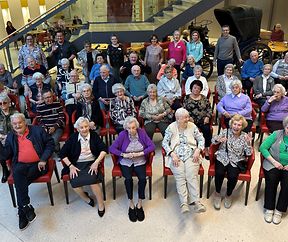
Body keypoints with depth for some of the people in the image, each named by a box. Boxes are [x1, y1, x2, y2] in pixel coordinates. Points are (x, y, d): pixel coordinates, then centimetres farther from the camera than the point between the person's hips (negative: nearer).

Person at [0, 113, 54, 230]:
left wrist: (43, 160, -6)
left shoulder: (37, 130, 7)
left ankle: (22, 210, -13)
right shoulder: (10, 137, 16)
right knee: (17, 173, -31)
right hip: (20, 165, 2)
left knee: (19, 180, -26)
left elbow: (50, 143, 5)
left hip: (37, 165, -2)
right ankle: (26, 207, -26)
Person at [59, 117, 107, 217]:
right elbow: (62, 153, 4)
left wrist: (96, 162, -14)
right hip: (77, 164, 1)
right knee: (75, 182, -26)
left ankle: (101, 204, -8)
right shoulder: (73, 138, 2)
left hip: (91, 163, -1)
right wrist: (70, 166, -8)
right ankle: (85, 197, 6)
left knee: (92, 179, -30)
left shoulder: (94, 135, 2)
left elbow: (104, 149, -2)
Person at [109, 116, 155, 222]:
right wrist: (124, 155, -18)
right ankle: (131, 205, -10)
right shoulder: (123, 134, -7)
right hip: (126, 162, -1)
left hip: (140, 162, 1)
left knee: (143, 178, -26)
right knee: (128, 179, -28)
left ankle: (139, 204, -8)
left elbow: (152, 146, -6)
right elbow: (111, 148, -8)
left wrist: (140, 153, -17)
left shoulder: (141, 132, -4)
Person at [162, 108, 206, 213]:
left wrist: (198, 150, -3)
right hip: (176, 156, -1)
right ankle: (183, 203, -33)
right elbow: (165, 142, 4)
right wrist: (172, 153, -10)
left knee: (192, 175, -25)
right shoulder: (171, 127, 7)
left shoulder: (192, 126, 11)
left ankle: (196, 201, -33)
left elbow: (201, 139, 15)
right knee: (180, 176, -25)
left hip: (191, 155, 1)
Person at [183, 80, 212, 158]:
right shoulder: (187, 98, 10)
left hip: (203, 120, 2)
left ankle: (206, 149, -17)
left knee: (207, 129, -28)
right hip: (192, 121, -1)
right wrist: (189, 117, -13)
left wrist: (207, 117, -5)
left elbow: (209, 109, 12)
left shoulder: (204, 98, 15)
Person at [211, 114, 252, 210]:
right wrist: (218, 139, -23)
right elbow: (213, 140, -1)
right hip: (222, 158, 0)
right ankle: (217, 193, 0)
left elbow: (249, 153, -1)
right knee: (219, 173, -28)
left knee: (232, 176, -26)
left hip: (236, 161, 0)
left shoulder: (245, 136, 2)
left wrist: (248, 143, -18)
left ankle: (228, 195, 4)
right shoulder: (225, 131, 2)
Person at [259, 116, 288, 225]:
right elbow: (263, 147, -4)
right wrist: (274, 161, -10)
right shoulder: (277, 134, 0)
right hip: (272, 164, -1)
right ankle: (269, 209, -12)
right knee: (271, 179, -27)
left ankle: (279, 210, -9)